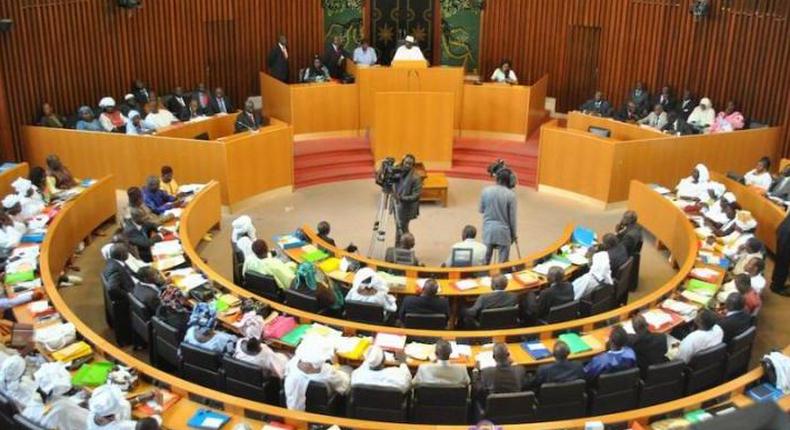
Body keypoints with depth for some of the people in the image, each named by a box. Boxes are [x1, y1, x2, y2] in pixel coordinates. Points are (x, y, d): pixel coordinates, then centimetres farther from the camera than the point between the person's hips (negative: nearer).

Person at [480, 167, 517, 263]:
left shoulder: (486, 191, -4)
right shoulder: (510, 194, -13)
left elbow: (481, 210, 7)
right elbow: (512, 217, -7)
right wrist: (513, 234, 5)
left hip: (488, 229, 3)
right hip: (503, 231, -3)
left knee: (485, 260, 14)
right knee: (503, 262, 6)